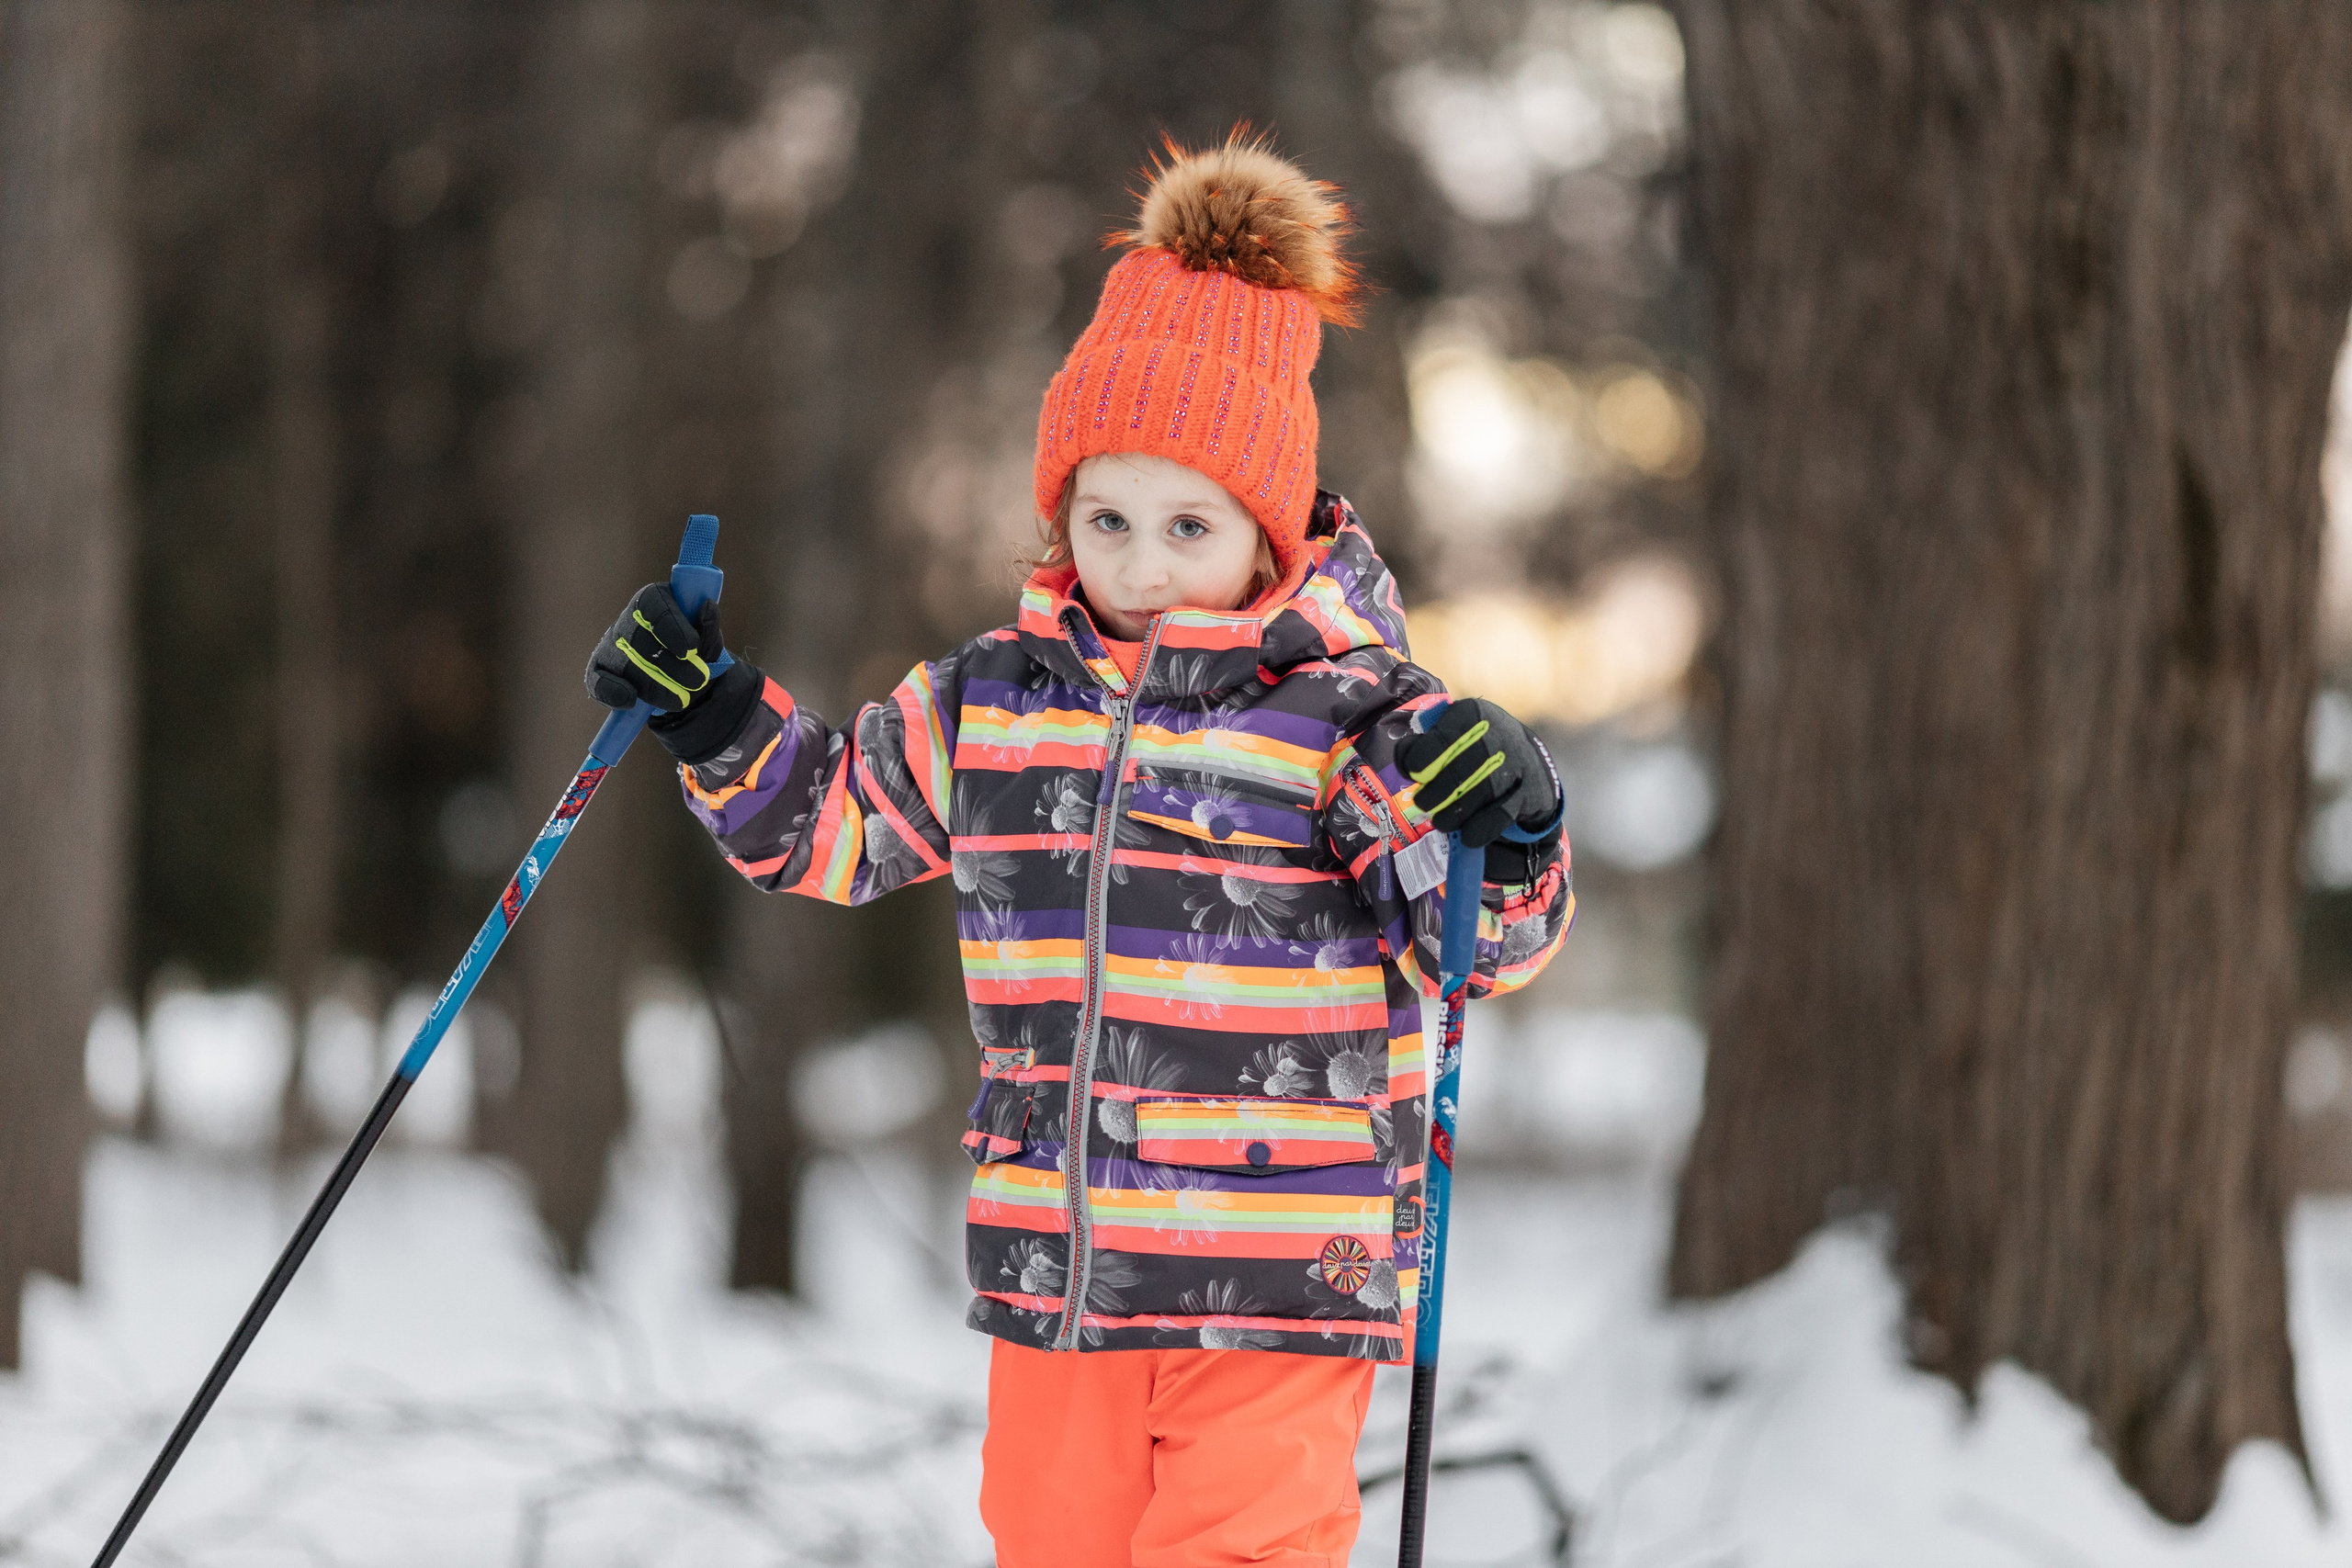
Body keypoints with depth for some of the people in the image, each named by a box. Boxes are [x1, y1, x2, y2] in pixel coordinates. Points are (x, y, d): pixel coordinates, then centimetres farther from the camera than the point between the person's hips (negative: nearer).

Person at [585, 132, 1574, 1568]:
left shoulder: (1353, 720, -6)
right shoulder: (991, 704, 9)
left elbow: (1483, 948, -11)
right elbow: (834, 820, 25)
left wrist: (1508, 838, -31)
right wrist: (718, 722, 10)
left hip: (1279, 1278, -5)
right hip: (1051, 1271, 5)